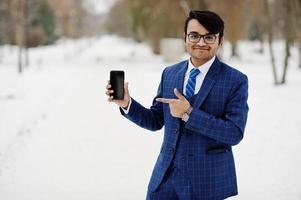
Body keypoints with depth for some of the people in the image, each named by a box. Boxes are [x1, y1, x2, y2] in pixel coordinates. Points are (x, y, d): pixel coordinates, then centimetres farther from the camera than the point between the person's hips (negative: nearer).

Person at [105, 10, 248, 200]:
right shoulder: (169, 74, 6)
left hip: (208, 181, -4)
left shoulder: (236, 80, -8)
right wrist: (127, 103, -7)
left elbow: (235, 133, -16)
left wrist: (189, 113, -22)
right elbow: (156, 121, 11)